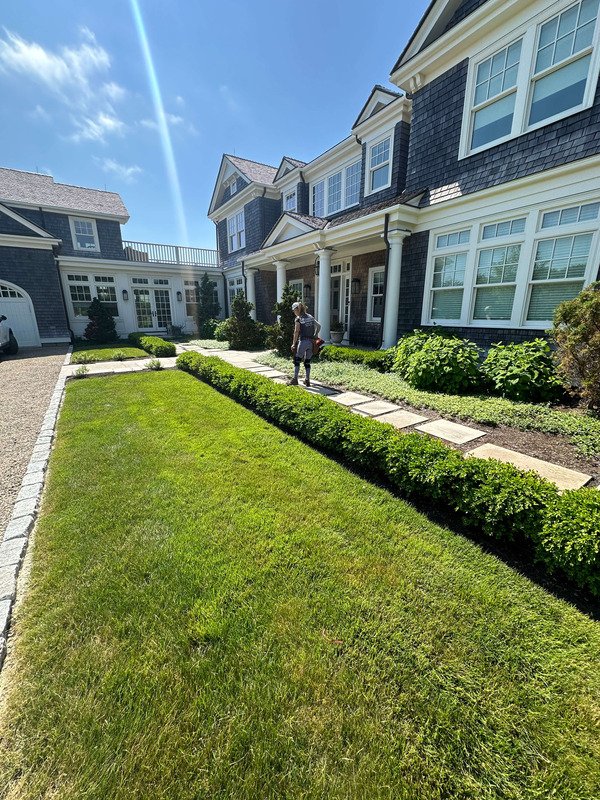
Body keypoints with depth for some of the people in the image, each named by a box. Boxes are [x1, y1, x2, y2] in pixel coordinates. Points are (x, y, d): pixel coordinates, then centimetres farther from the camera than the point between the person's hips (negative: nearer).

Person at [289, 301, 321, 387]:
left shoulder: (298, 319, -4)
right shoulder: (310, 317, 12)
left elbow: (296, 332, -9)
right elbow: (319, 326, 13)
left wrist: (294, 344, -6)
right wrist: (315, 336, 18)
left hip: (303, 341, -6)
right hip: (311, 342, 6)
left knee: (297, 360, 4)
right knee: (307, 362, 12)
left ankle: (295, 379, 2)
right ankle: (307, 380, 14)